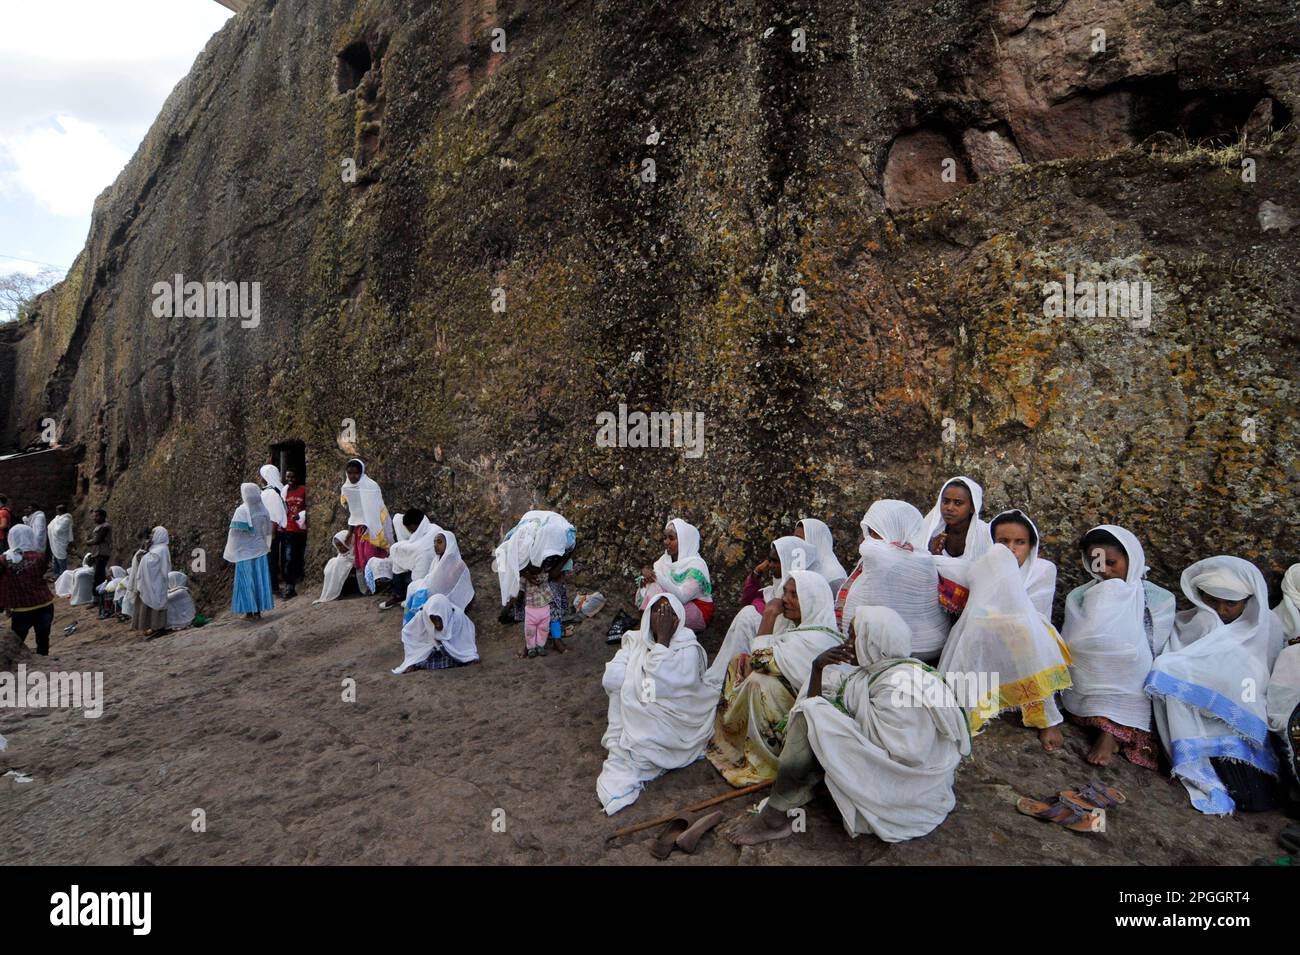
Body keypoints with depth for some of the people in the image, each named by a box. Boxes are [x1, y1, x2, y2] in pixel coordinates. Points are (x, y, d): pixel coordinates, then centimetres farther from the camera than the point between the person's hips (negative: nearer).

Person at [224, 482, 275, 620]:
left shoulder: (241, 511, -15)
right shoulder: (263, 509, 0)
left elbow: (235, 532, -13)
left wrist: (232, 551, -2)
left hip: (245, 551, -4)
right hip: (260, 550, 4)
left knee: (246, 581, 5)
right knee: (260, 579, 9)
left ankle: (249, 611, 8)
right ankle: (258, 611, 12)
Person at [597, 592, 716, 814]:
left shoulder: (688, 649, -13)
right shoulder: (634, 640, 2)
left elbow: (661, 686, -29)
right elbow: (610, 680, -9)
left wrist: (663, 639, -25)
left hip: (675, 727, -5)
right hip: (638, 720, 5)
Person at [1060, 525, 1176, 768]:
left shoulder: (1159, 600, 4)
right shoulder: (1079, 598, 7)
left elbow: (1150, 655, -4)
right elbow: (1066, 650, 0)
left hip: (1134, 694, 0)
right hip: (1084, 694, 0)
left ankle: (1110, 732, -23)